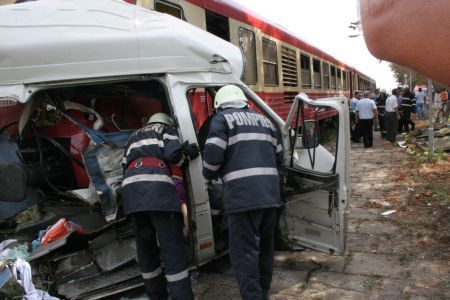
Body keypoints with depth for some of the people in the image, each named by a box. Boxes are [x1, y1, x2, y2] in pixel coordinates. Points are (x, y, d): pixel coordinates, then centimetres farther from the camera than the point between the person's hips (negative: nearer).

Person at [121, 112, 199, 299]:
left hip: (130, 188, 6)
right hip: (156, 187, -5)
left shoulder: (134, 136, 37)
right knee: (172, 248, -6)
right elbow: (172, 154, 2)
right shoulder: (166, 129, 21)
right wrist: (186, 155, 21)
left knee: (146, 248, 13)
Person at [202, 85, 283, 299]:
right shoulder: (264, 120, 21)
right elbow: (278, 157, 21)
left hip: (243, 195, -7)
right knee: (264, 247, 20)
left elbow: (213, 155, -9)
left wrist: (209, 175, 10)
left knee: (244, 252, 0)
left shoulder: (223, 119, 3)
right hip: (270, 193, 7)